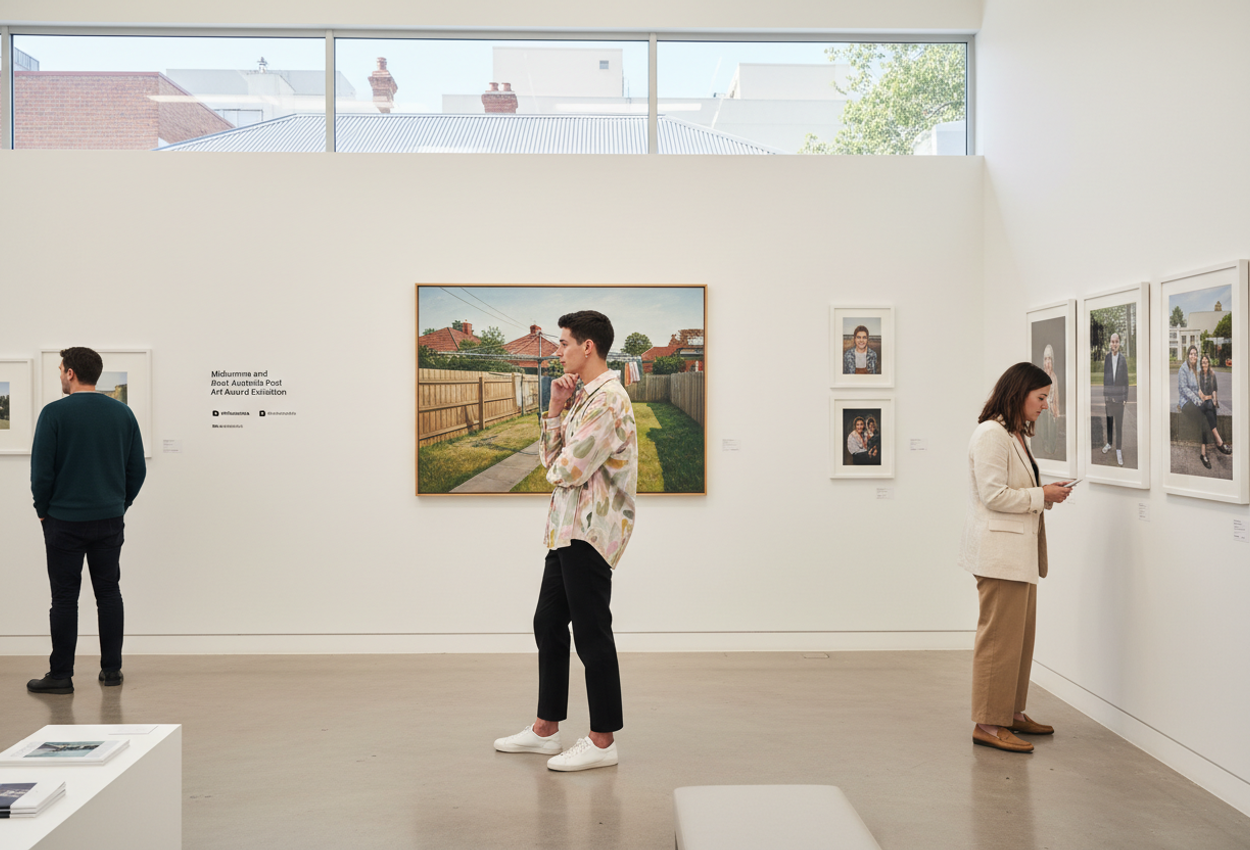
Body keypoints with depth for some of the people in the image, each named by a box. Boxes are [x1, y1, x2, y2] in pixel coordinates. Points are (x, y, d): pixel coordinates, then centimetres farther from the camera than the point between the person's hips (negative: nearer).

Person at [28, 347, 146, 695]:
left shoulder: (55, 413, -10)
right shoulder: (123, 413, 3)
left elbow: (41, 470, -11)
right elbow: (137, 469, 4)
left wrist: (43, 510, 4)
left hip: (65, 521, -4)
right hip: (110, 520, 4)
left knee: (65, 597, 2)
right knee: (109, 593, 10)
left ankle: (61, 675, 7)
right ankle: (111, 669, 14)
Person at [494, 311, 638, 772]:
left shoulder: (608, 400, -17)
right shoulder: (584, 396, 17)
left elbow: (567, 470, -22)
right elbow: (550, 458, 13)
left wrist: (556, 466, 1)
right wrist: (555, 408, 3)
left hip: (590, 533, -10)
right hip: (567, 531, 10)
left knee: (591, 634, -2)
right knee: (548, 624, 15)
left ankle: (602, 741, 9)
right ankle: (545, 729, 27)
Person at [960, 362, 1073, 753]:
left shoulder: (1016, 435, 20)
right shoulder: (991, 434, -13)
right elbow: (993, 496, -19)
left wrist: (1046, 493, 9)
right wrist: (1042, 495, -12)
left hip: (1020, 551, 10)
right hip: (999, 550, -10)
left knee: (1021, 634, 14)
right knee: (999, 637, -7)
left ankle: (1013, 713, 24)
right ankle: (988, 723, -1)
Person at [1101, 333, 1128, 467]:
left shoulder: (1123, 359, -1)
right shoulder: (1106, 358, 0)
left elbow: (1126, 379, 3)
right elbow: (1103, 377, 3)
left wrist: (1126, 397, 0)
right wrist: (1102, 395, 0)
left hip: (1119, 396, -1)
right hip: (1108, 395, 1)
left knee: (1119, 424, 1)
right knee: (1108, 421, 11)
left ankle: (1119, 450, 6)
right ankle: (1109, 443, 29)